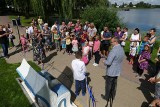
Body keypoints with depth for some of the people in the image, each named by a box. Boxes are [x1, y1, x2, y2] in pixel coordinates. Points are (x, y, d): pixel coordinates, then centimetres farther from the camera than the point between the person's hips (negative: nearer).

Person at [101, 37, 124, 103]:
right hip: (117, 71, 8)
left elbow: (108, 62, -30)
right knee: (114, 84, 23)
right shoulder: (122, 49, 1)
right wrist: (107, 59, 10)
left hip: (111, 71, -8)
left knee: (108, 85, 12)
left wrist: (104, 61, -7)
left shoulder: (114, 50, -28)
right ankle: (112, 96, 40)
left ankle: (107, 97, 31)